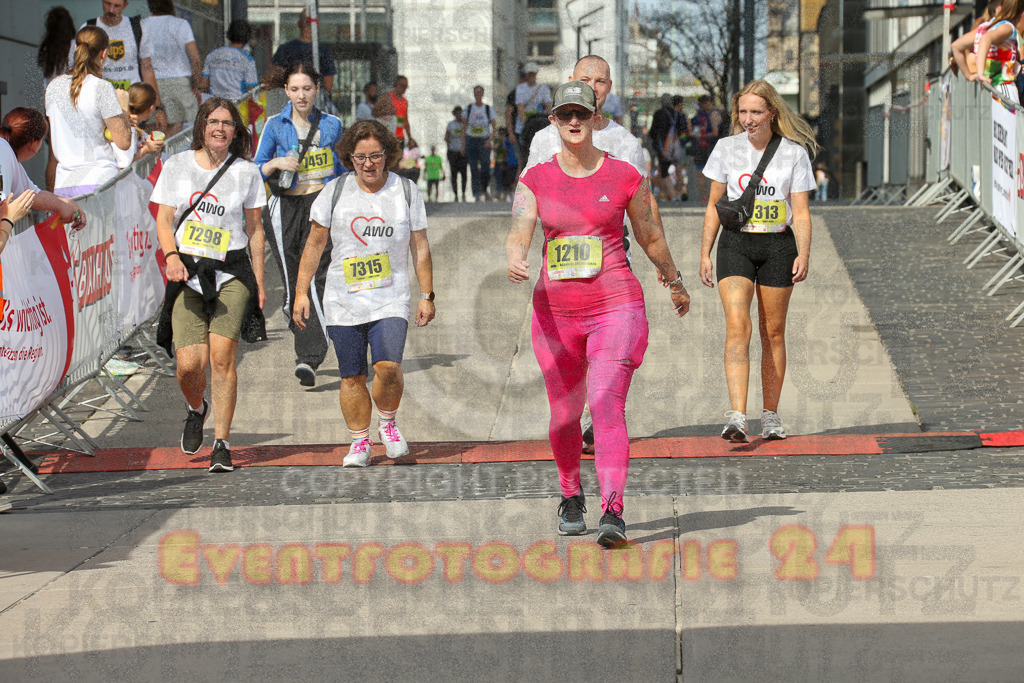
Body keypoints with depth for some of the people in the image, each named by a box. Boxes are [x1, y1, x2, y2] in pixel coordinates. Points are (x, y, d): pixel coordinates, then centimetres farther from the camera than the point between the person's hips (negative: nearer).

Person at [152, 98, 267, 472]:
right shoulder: (177, 166, 6)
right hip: (188, 273, 1)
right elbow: (164, 219, 6)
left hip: (232, 272, 0)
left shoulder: (246, 172, 6)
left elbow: (254, 229, 12)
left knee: (221, 356, -15)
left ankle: (222, 443, -7)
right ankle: (196, 409, 27)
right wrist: (172, 256, -13)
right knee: (188, 364, -9)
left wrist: (259, 281, 9)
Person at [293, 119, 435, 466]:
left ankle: (387, 422, 9)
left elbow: (420, 249, 7)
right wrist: (301, 291, 3)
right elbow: (314, 244, 7)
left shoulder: (407, 192, 3)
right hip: (343, 301, 1)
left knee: (388, 366, -18)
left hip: (391, 301, -1)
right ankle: (359, 442, 18)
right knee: (352, 376, 2)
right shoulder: (335, 191, 2)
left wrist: (427, 296, 4)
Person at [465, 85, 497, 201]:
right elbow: (465, 127, 10)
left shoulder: (488, 109, 3)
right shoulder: (469, 108, 7)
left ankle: (484, 190, 13)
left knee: (485, 169, -9)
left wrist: (490, 139, -15)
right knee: (474, 169, -4)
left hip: (484, 141, -1)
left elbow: (494, 128, 2)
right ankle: (477, 194, -3)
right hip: (471, 140, 1)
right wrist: (463, 144, 5)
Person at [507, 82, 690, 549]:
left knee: (607, 405, -19)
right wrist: (514, 261, -32)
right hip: (555, 311, 3)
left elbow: (649, 237, 15)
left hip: (615, 305, -3)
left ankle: (613, 512, -27)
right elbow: (519, 233, -9)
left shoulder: (624, 176, 1)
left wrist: (675, 283, 26)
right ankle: (571, 497, 36)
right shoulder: (536, 180, 4)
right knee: (564, 414, 11)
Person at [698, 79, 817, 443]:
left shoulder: (794, 153, 1)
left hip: (778, 246, 0)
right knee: (737, 327, -16)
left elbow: (801, 212, 0)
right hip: (735, 243, 0)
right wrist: (705, 253, 5)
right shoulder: (726, 148, 4)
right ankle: (737, 417, -26)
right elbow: (714, 205, 10)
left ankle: (771, 416, 19)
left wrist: (803, 254, -13)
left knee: (773, 332, 7)